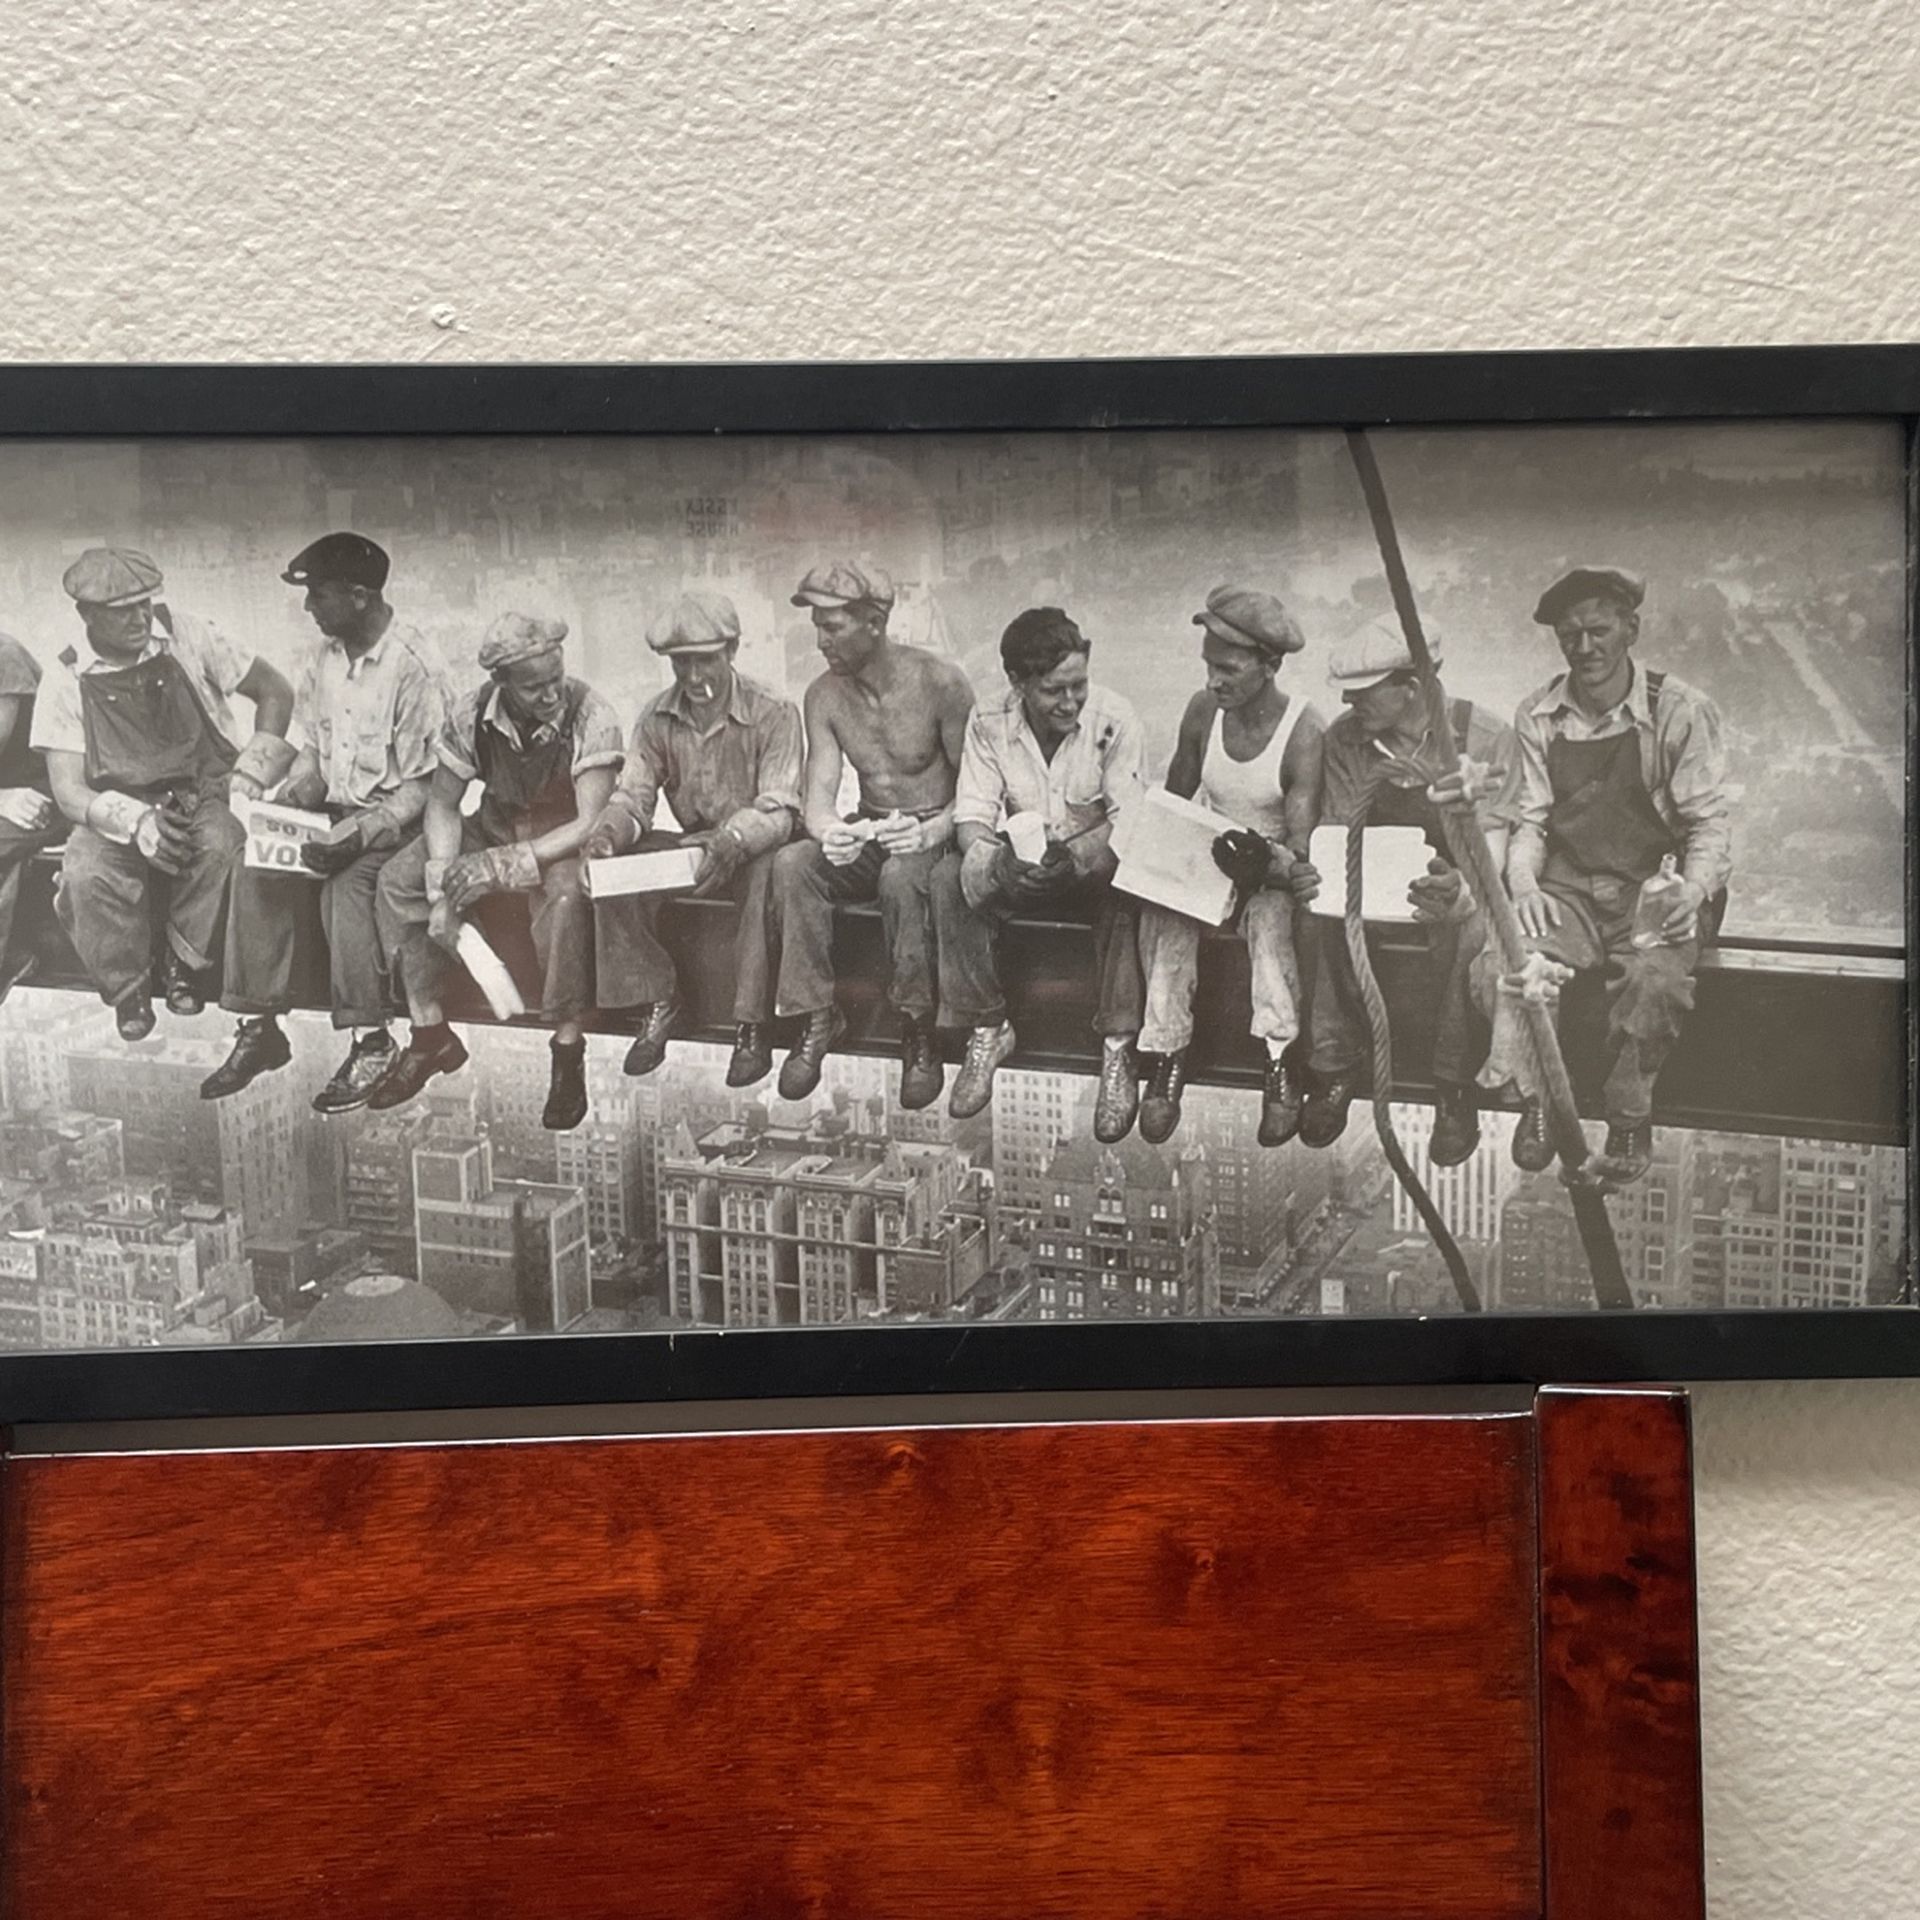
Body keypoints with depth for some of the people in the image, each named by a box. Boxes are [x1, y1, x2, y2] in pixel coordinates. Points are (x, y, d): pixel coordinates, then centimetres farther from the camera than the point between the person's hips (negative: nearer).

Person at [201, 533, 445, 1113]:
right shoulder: (326, 658, 7)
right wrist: (294, 793, -2)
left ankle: (370, 1042, -21)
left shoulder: (413, 668, -16)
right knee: (255, 868, -16)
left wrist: (358, 831, -28)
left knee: (346, 882, -33)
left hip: (392, 819, -7)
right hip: (334, 809, 7)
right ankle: (259, 1028, -9)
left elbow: (419, 786, -16)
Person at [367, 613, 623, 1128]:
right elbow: (443, 804, -3)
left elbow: (590, 824, -27)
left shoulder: (590, 717, -24)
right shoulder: (472, 714, -12)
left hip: (564, 839, -5)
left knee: (565, 897, -38)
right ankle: (429, 1035, -2)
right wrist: (442, 887, -17)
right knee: (397, 881, -12)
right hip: (493, 826, 5)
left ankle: (568, 1052, -23)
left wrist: (504, 865, -34)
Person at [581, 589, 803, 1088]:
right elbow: (634, 794, -2)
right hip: (691, 843, 5)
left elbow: (778, 811, -21)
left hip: (752, 848, -5)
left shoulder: (773, 714, -14)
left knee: (768, 873, -39)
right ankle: (656, 1000, -4)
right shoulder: (657, 718, 1)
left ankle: (752, 1024, -28)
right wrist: (609, 830, -26)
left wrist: (732, 841, -42)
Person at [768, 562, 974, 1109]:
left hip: (934, 835, -4)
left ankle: (918, 1031, -24)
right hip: (866, 837, 5)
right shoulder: (824, 696, 1)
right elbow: (819, 792, -6)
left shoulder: (939, 683, -13)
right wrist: (828, 832, -31)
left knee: (901, 876, -39)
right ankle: (817, 1017, -16)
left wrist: (931, 832, -32)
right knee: (791, 863, -26)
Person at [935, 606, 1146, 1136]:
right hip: (1020, 864, 3)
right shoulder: (989, 721, -8)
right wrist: (998, 858, -36)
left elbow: (1128, 820, -18)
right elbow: (972, 815, -12)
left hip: (1093, 861, -2)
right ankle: (987, 1029, -13)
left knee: (1124, 881, -36)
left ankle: (1118, 1050, -29)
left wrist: (1074, 854, -38)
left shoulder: (1113, 718, -15)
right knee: (950, 878, -25)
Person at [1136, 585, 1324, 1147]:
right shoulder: (1203, 710, -2)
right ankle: (1166, 1058, -25)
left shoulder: (1303, 729, -16)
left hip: (1273, 871, -4)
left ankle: (1280, 1064, -32)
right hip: (1208, 858, 4)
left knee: (1270, 912, -37)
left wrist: (1268, 863, -42)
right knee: (1164, 905, -28)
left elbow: (1301, 850, -19)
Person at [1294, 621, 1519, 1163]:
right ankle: (1335, 1068, -15)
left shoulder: (1484, 736, -13)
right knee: (1323, 920, -30)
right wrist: (1312, 875, -26)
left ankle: (1454, 1089, -21)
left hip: (1455, 880, -3)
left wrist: (1460, 890, -42)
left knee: (1465, 931, -37)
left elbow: (1490, 846, -18)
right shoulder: (1346, 738, -3)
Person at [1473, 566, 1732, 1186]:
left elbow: (1709, 822, -4)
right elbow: (1529, 821, 7)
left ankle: (1631, 1125, -11)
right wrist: (1523, 885, -13)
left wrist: (1693, 889, -23)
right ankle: (1535, 1099, -5)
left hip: (1654, 892, -2)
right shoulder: (1538, 717, 6)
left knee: (1656, 979, -35)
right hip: (1566, 890, 3)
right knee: (1499, 964, -28)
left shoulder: (1680, 712, -4)